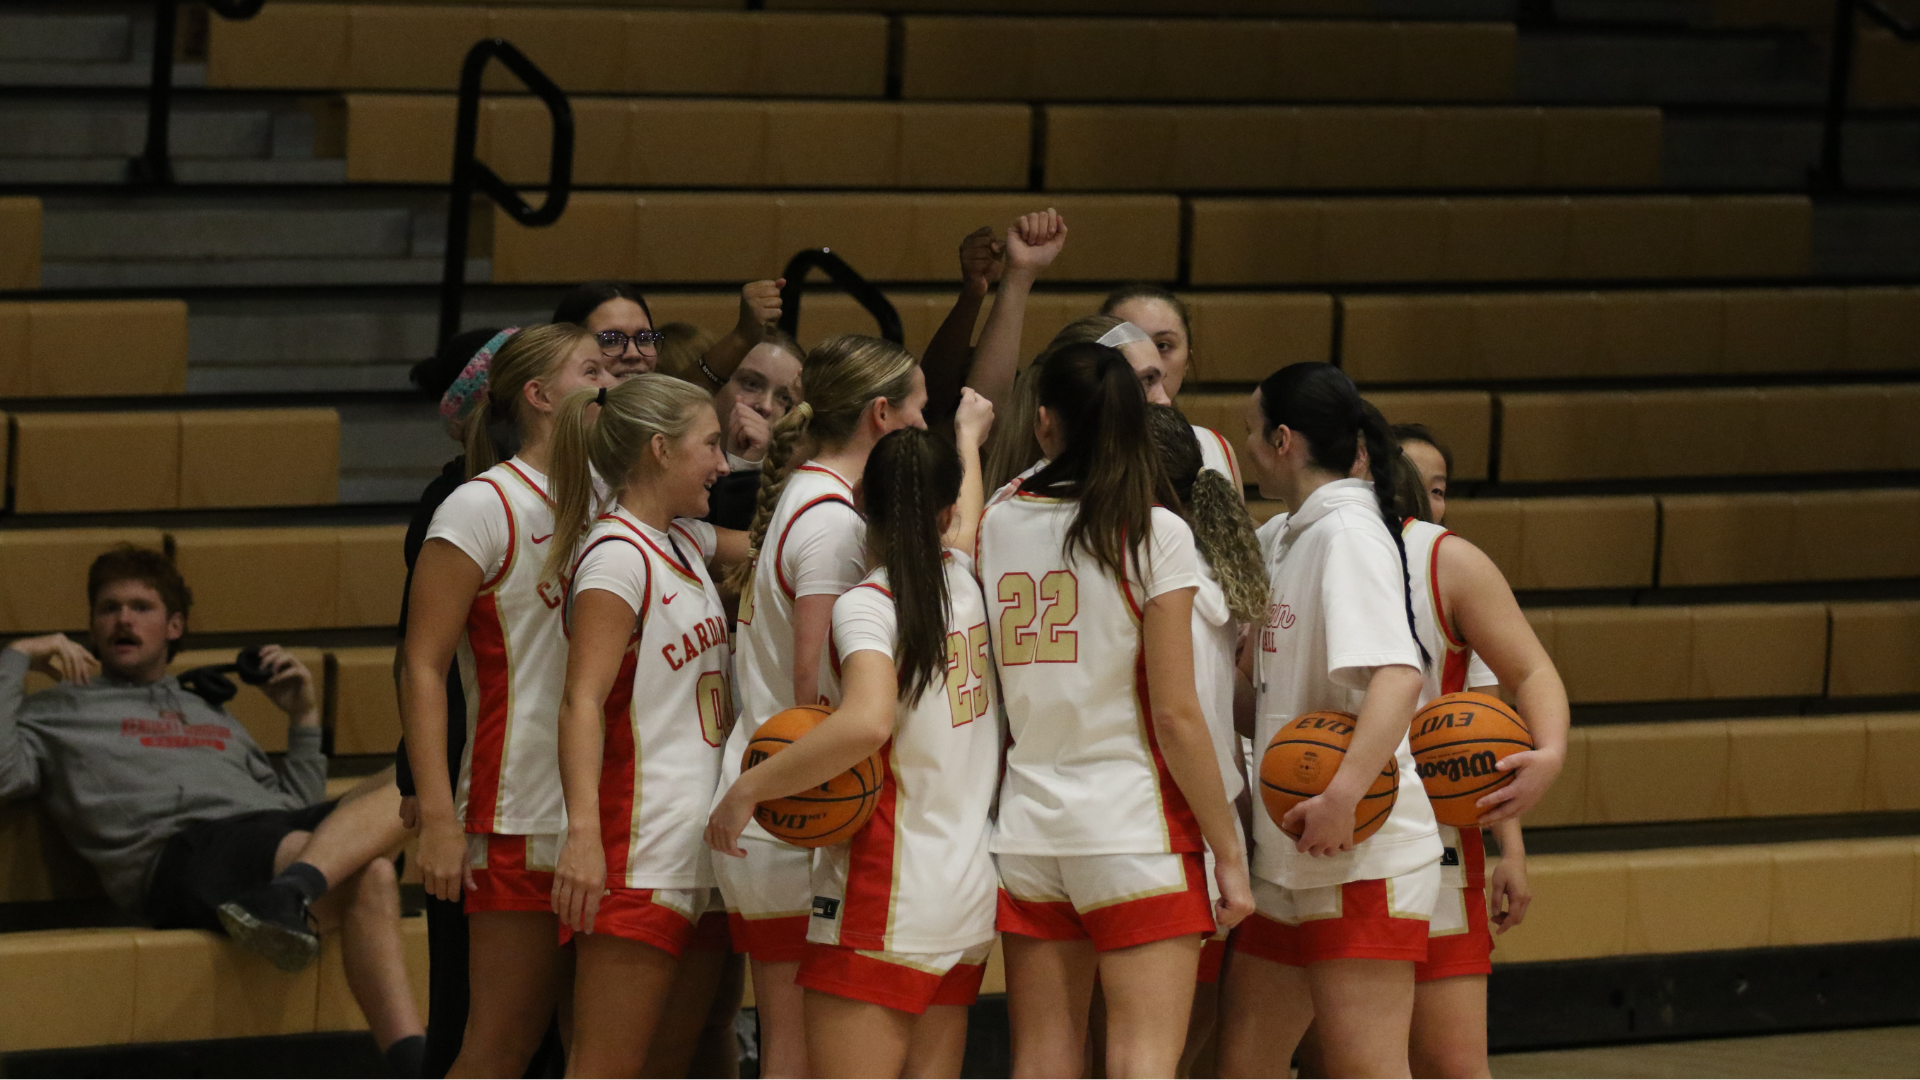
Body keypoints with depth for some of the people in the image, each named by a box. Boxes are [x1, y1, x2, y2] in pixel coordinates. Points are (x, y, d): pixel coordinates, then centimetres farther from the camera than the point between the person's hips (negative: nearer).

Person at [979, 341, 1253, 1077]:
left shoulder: (997, 526, 5)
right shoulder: (1153, 533, -6)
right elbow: (1176, 717, -9)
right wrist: (1229, 853, -3)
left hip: (1024, 827, 4)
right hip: (1134, 825, -4)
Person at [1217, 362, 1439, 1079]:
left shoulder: (1347, 531, -12)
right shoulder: (1291, 539, 18)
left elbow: (1399, 672, -26)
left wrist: (1343, 795, -35)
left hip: (1362, 852, -10)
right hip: (1290, 858, 10)